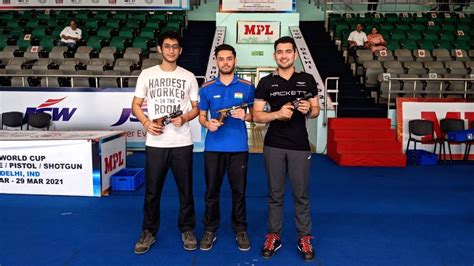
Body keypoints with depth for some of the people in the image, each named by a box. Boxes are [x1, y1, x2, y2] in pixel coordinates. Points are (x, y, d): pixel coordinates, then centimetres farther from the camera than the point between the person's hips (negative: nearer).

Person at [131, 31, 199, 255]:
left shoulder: (188, 76, 6)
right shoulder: (147, 74, 6)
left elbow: (197, 107, 8)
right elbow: (136, 105, 8)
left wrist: (184, 118, -13)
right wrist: (146, 123, -10)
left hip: (182, 143, 0)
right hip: (155, 143, 0)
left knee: (185, 189, 8)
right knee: (152, 191, 8)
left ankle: (187, 230, 25)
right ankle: (149, 232, 24)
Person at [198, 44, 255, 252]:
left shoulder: (247, 87, 3)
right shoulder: (207, 88, 5)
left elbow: (254, 114, 7)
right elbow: (201, 115, 10)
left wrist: (245, 116, -15)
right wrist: (207, 123, -12)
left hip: (238, 147, -1)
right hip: (213, 147, 1)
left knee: (239, 191, 8)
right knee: (211, 190, 9)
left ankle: (240, 230, 24)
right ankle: (210, 229, 24)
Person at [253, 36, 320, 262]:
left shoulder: (307, 80, 5)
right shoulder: (266, 82, 2)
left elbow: (316, 110, 9)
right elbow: (256, 116, -1)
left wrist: (308, 110, -14)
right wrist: (278, 113, -18)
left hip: (300, 146, 0)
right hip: (274, 146, 0)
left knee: (301, 194, 7)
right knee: (275, 194, 9)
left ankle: (304, 238, 21)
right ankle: (274, 236, 23)